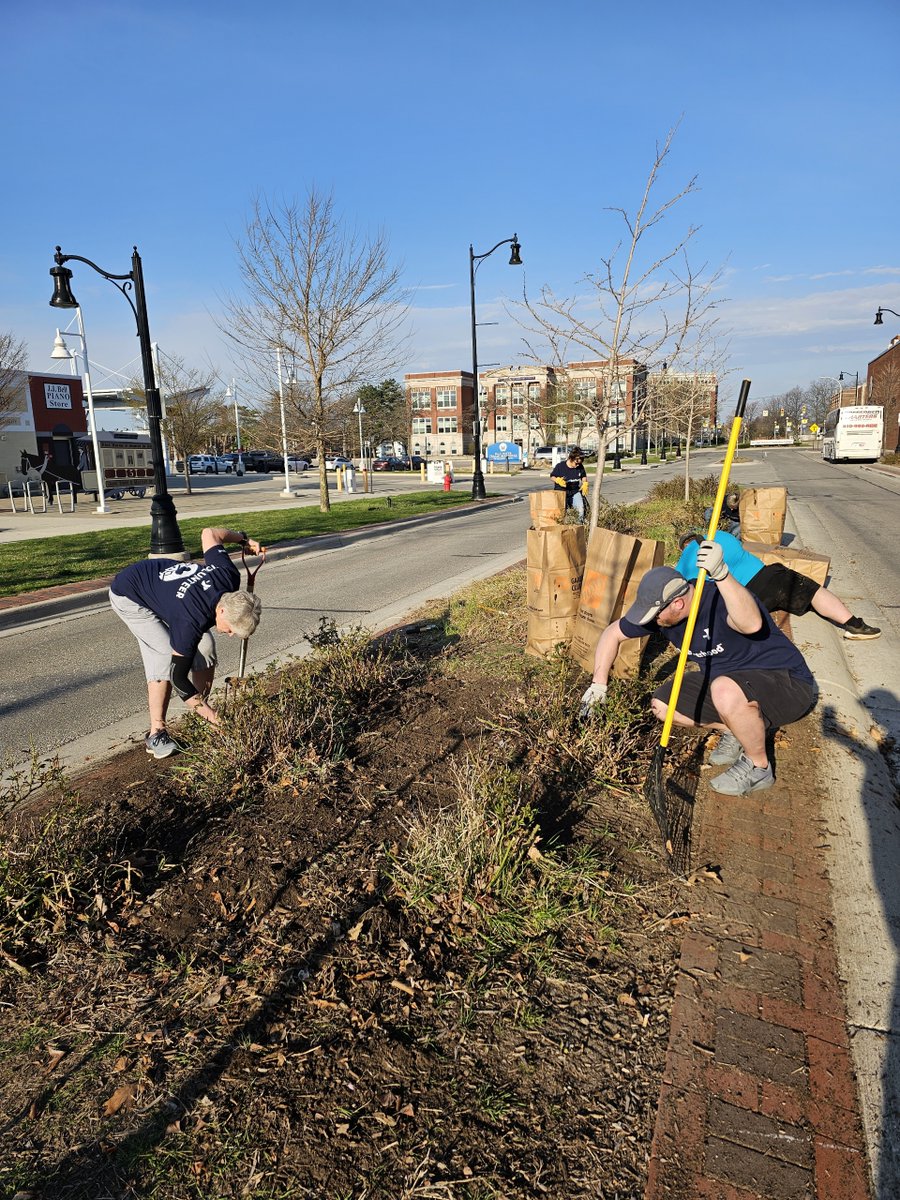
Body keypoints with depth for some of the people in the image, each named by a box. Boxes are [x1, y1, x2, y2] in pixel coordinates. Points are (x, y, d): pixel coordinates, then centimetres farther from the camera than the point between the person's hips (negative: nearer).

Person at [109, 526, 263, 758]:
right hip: (129, 596, -7)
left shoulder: (230, 577, -25)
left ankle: (200, 714, 9)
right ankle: (156, 734, -10)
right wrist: (213, 717, -30)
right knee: (165, 656, -22)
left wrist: (243, 539, 9)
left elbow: (209, 534, -9)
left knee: (205, 645, -5)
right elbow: (178, 676, -32)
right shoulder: (192, 622, -41)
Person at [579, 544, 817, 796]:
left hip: (788, 683, -8)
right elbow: (612, 632, 5)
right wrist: (599, 683, 1)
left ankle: (759, 767, -12)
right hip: (730, 682, 8)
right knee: (661, 705, -3)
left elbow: (752, 624, -51)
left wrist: (721, 574, -60)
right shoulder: (660, 609, -7)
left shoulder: (721, 598, -28)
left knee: (725, 691, -39)